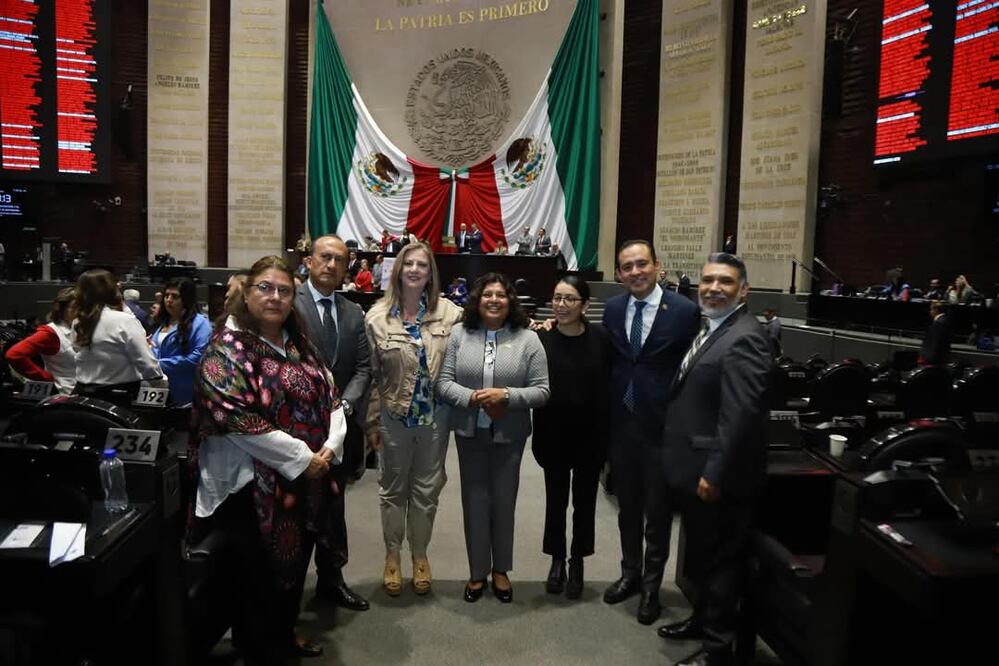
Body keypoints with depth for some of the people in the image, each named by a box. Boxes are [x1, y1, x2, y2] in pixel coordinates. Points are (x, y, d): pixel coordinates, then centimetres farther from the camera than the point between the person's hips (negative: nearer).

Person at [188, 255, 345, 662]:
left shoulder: (298, 345, 8)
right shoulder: (228, 347, -14)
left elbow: (329, 398, 9)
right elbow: (236, 418, -23)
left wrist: (330, 447, -9)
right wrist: (303, 458, -21)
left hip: (304, 482, 7)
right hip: (252, 485, -7)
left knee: (295, 564, 21)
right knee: (258, 577, 7)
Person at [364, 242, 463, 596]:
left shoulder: (448, 313, -5)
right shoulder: (377, 317, -5)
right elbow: (372, 375, -1)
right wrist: (372, 421, 0)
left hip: (435, 416, 0)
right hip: (394, 417, 0)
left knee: (426, 490, 13)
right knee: (393, 489, 14)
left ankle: (420, 555, 33)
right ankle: (392, 556, 33)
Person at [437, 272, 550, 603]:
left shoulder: (528, 339, -5)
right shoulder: (459, 334, -1)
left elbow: (542, 390, -7)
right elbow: (443, 383, -3)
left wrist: (506, 396, -21)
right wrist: (472, 398, -20)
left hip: (509, 435, -1)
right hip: (469, 432, 1)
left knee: (503, 501, 11)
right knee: (474, 500, 11)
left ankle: (500, 570, 31)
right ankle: (477, 571, 28)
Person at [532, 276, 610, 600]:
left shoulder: (601, 338, -10)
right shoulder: (541, 337, -10)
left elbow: (609, 386, -6)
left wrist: (607, 434, -7)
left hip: (591, 434, 0)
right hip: (553, 435, 0)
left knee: (584, 499, 15)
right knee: (555, 499, 14)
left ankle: (577, 562, 35)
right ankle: (557, 559, 35)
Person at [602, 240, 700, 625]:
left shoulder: (684, 311, -11)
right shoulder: (612, 309, 4)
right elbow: (610, 362, 9)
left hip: (662, 426, -4)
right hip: (621, 424, 4)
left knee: (657, 511, 11)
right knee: (627, 506, 19)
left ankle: (651, 585, 30)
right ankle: (630, 573, 38)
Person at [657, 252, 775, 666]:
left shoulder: (744, 338, -20)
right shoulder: (709, 329, 12)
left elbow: (740, 414, -26)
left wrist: (715, 474, -24)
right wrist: (696, 469, 16)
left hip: (716, 475, -9)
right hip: (694, 468, 9)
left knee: (719, 558, 6)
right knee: (701, 554, 23)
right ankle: (703, 618, 41)